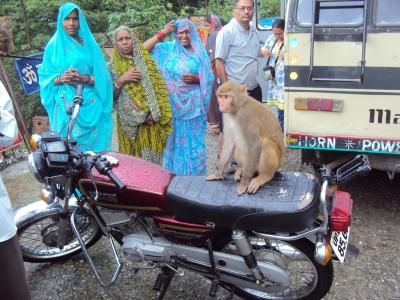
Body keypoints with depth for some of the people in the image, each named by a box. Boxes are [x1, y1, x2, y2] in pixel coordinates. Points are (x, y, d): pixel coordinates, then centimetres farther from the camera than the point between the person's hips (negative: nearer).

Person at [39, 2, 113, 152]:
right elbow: (44, 77, 7)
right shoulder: (53, 46, 9)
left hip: (90, 106, 0)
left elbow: (101, 77, 1)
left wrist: (84, 78, -17)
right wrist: (60, 79, -13)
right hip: (65, 107, 0)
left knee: (93, 143, -1)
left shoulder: (89, 44, 7)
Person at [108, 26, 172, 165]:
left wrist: (154, 113, -9)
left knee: (152, 158, -2)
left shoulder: (145, 59, 9)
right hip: (130, 123, 0)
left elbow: (159, 88, 3)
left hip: (151, 120, 0)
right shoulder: (112, 66, 9)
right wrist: (121, 80, -10)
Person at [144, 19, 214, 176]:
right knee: (175, 140, 9)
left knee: (192, 141, 5)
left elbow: (209, 78, 4)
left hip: (193, 105, -1)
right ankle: (174, 174, 23)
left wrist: (195, 78, -15)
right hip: (173, 104, 1)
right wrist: (162, 33, -7)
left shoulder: (200, 52, 3)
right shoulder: (167, 49, 5)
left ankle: (194, 176, 19)